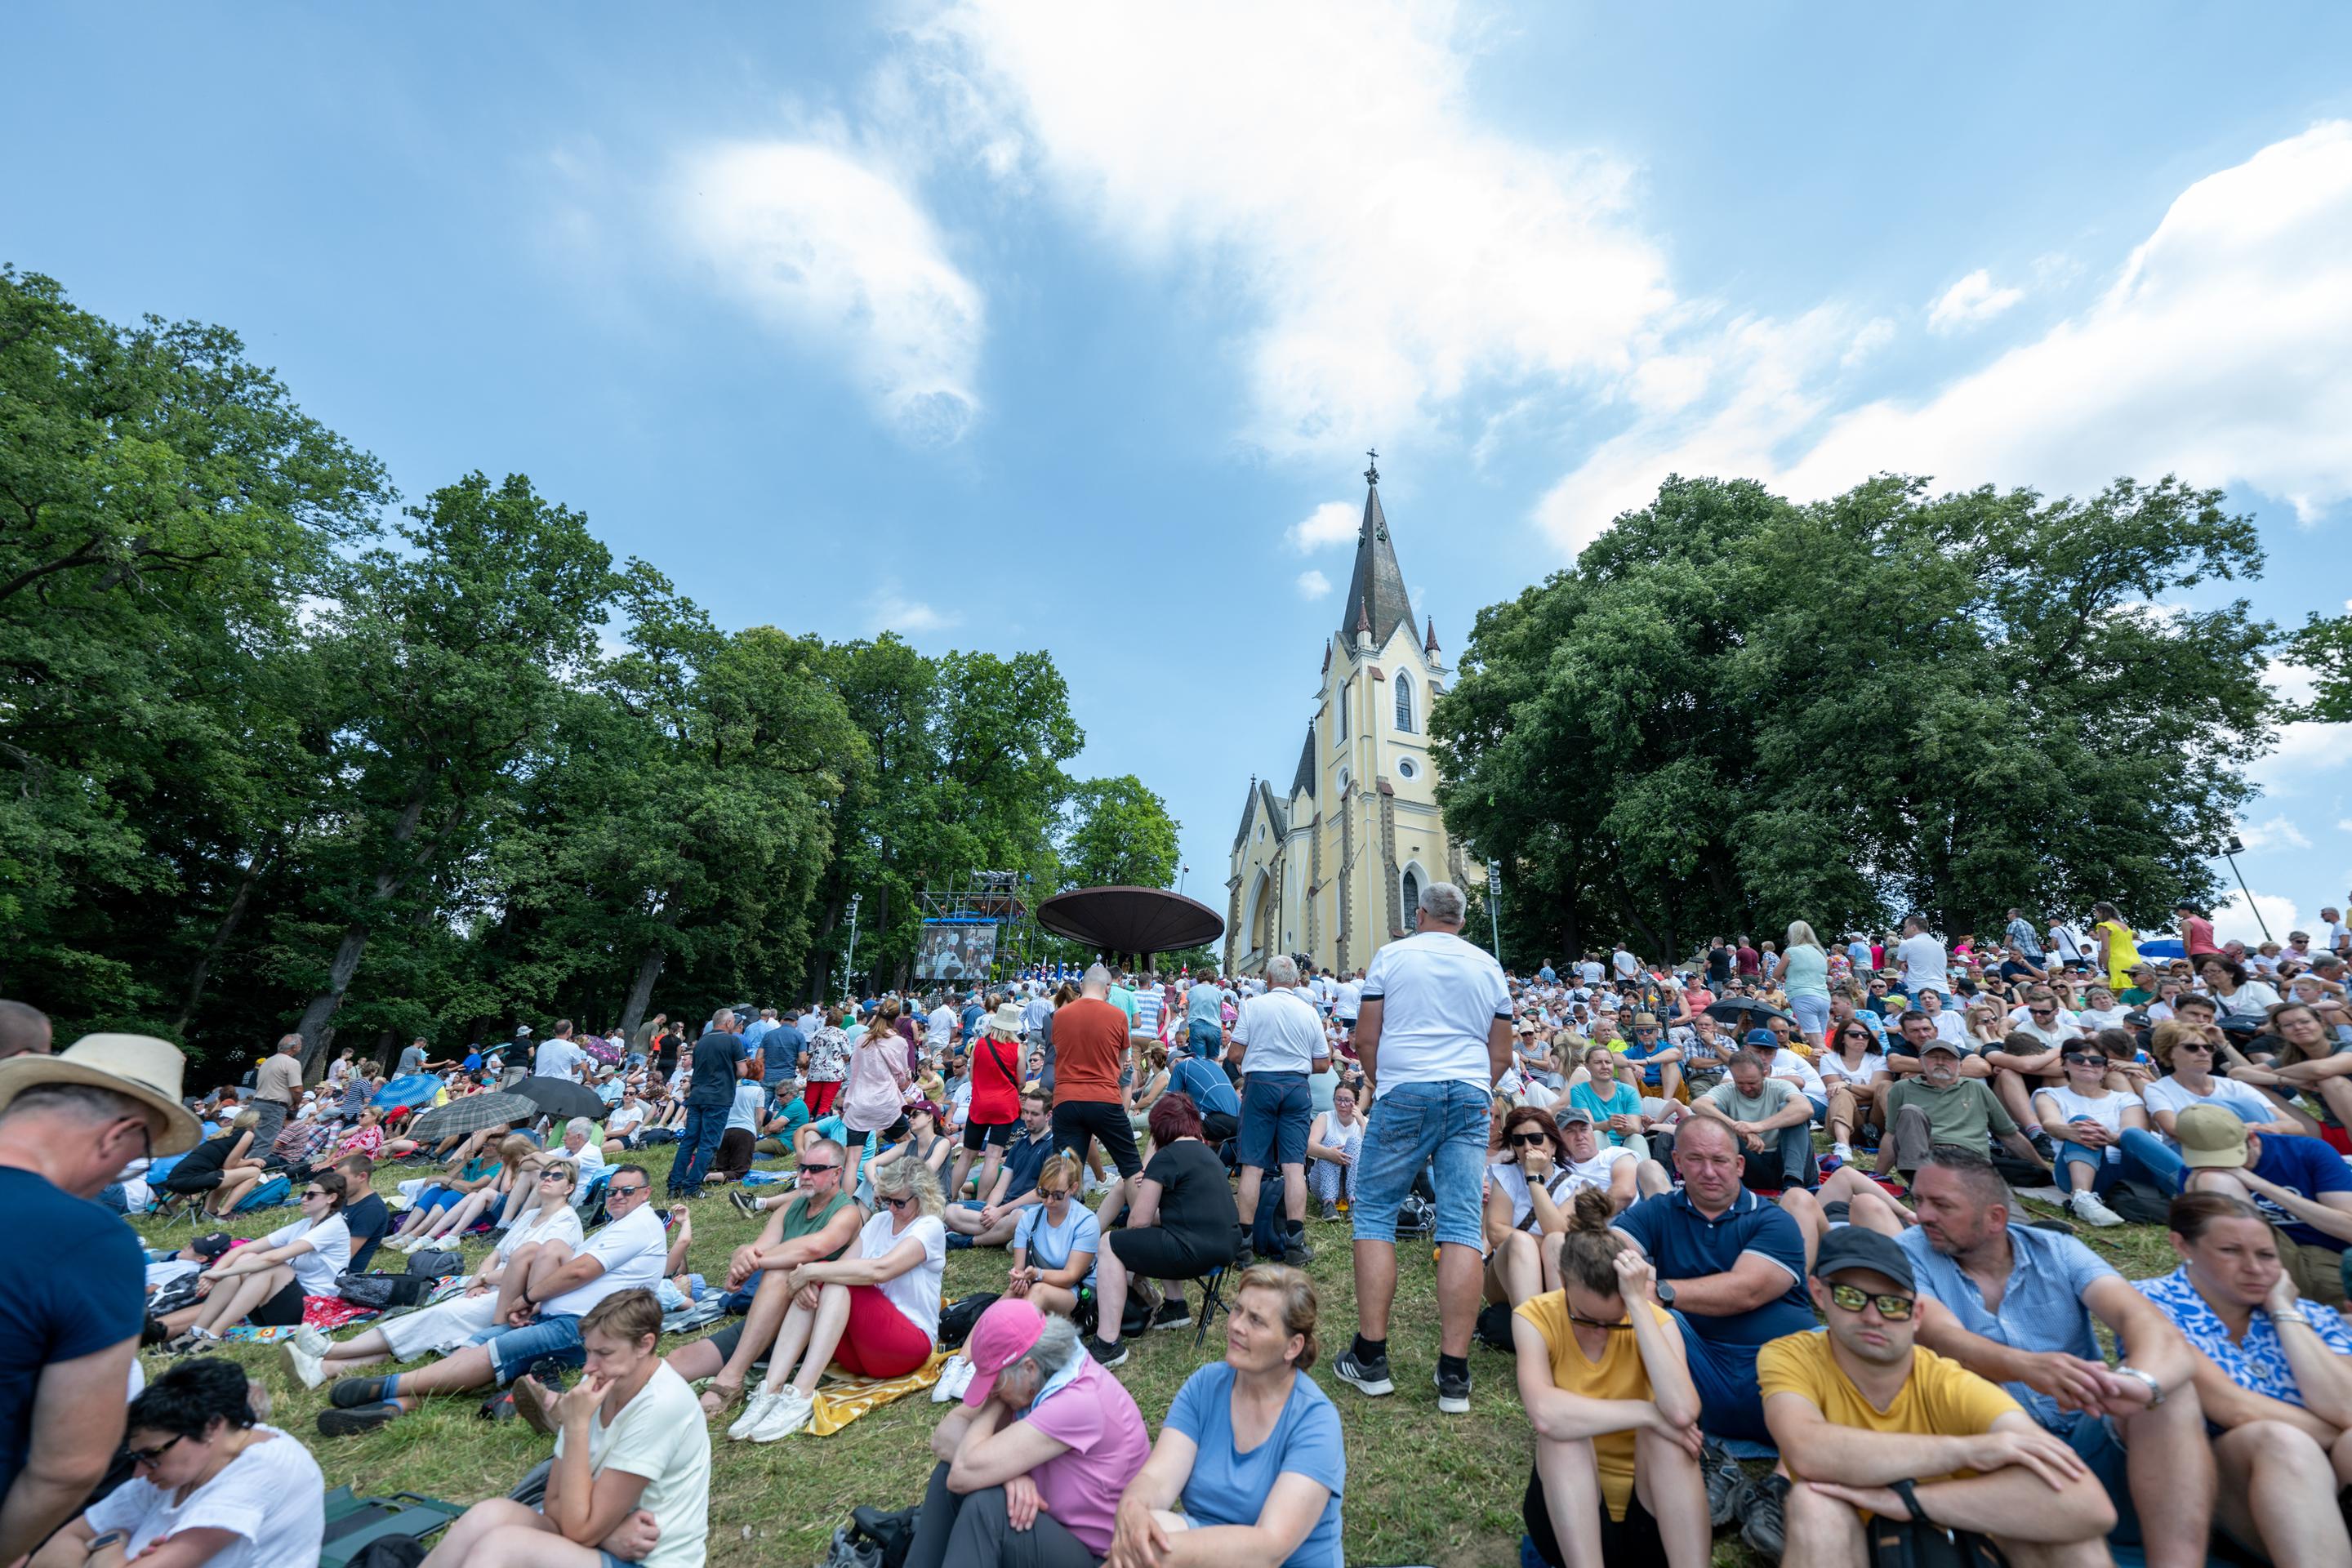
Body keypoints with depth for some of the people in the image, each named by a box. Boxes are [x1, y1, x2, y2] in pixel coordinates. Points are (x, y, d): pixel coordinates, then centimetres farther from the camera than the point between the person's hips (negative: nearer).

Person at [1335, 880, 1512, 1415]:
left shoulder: (1391, 956, 3)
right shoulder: (1488, 966, 12)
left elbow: (1366, 1038, 1)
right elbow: (1501, 1054, 14)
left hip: (1405, 1093, -3)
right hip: (1471, 1096, 3)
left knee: (1374, 1215, 6)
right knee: (1462, 1226, 3)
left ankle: (1370, 1358, 7)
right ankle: (1454, 1375, 5)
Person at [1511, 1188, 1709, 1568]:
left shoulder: (1656, 1320, -13)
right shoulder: (1536, 1317, -16)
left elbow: (1682, 1412, -33)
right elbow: (1544, 1413, -34)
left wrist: (1639, 1303, -33)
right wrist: (1648, 1413, -27)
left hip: (1653, 1513, 1)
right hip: (1570, 1515, 0)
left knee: (1661, 1433, -30)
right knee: (1563, 1429, -32)